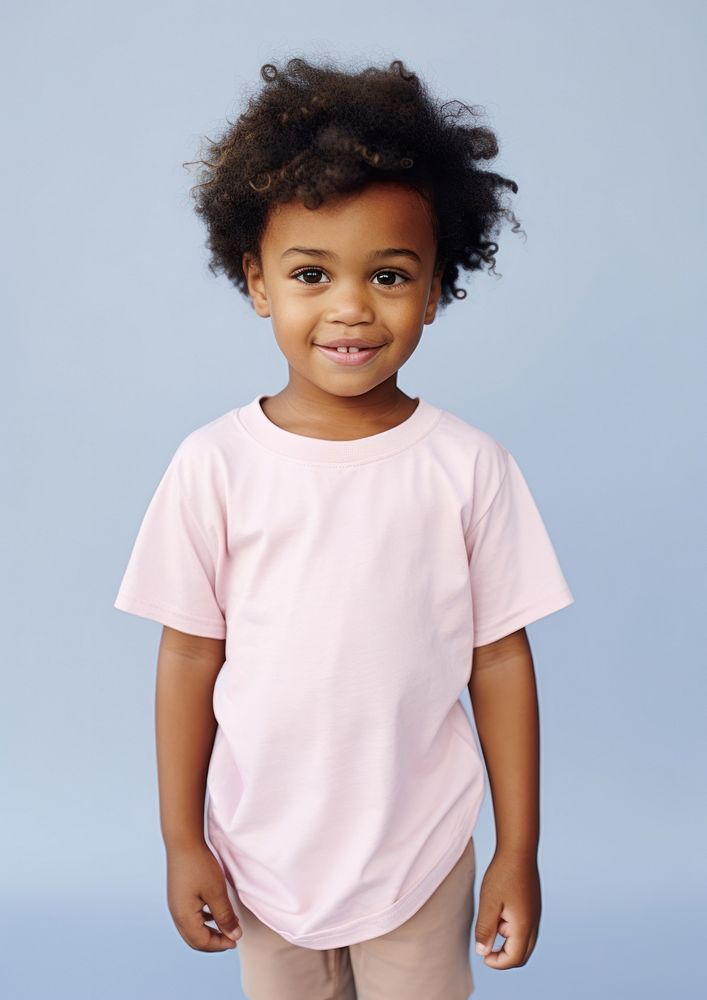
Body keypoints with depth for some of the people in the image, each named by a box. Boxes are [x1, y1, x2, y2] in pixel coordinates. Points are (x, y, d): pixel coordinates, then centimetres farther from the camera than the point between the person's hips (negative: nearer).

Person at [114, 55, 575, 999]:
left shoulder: (470, 467, -12)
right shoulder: (214, 464, -12)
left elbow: (500, 659, -6)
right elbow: (191, 657, -5)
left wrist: (519, 850, -1)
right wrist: (182, 841, 1)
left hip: (422, 852, 0)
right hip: (262, 850, 1)